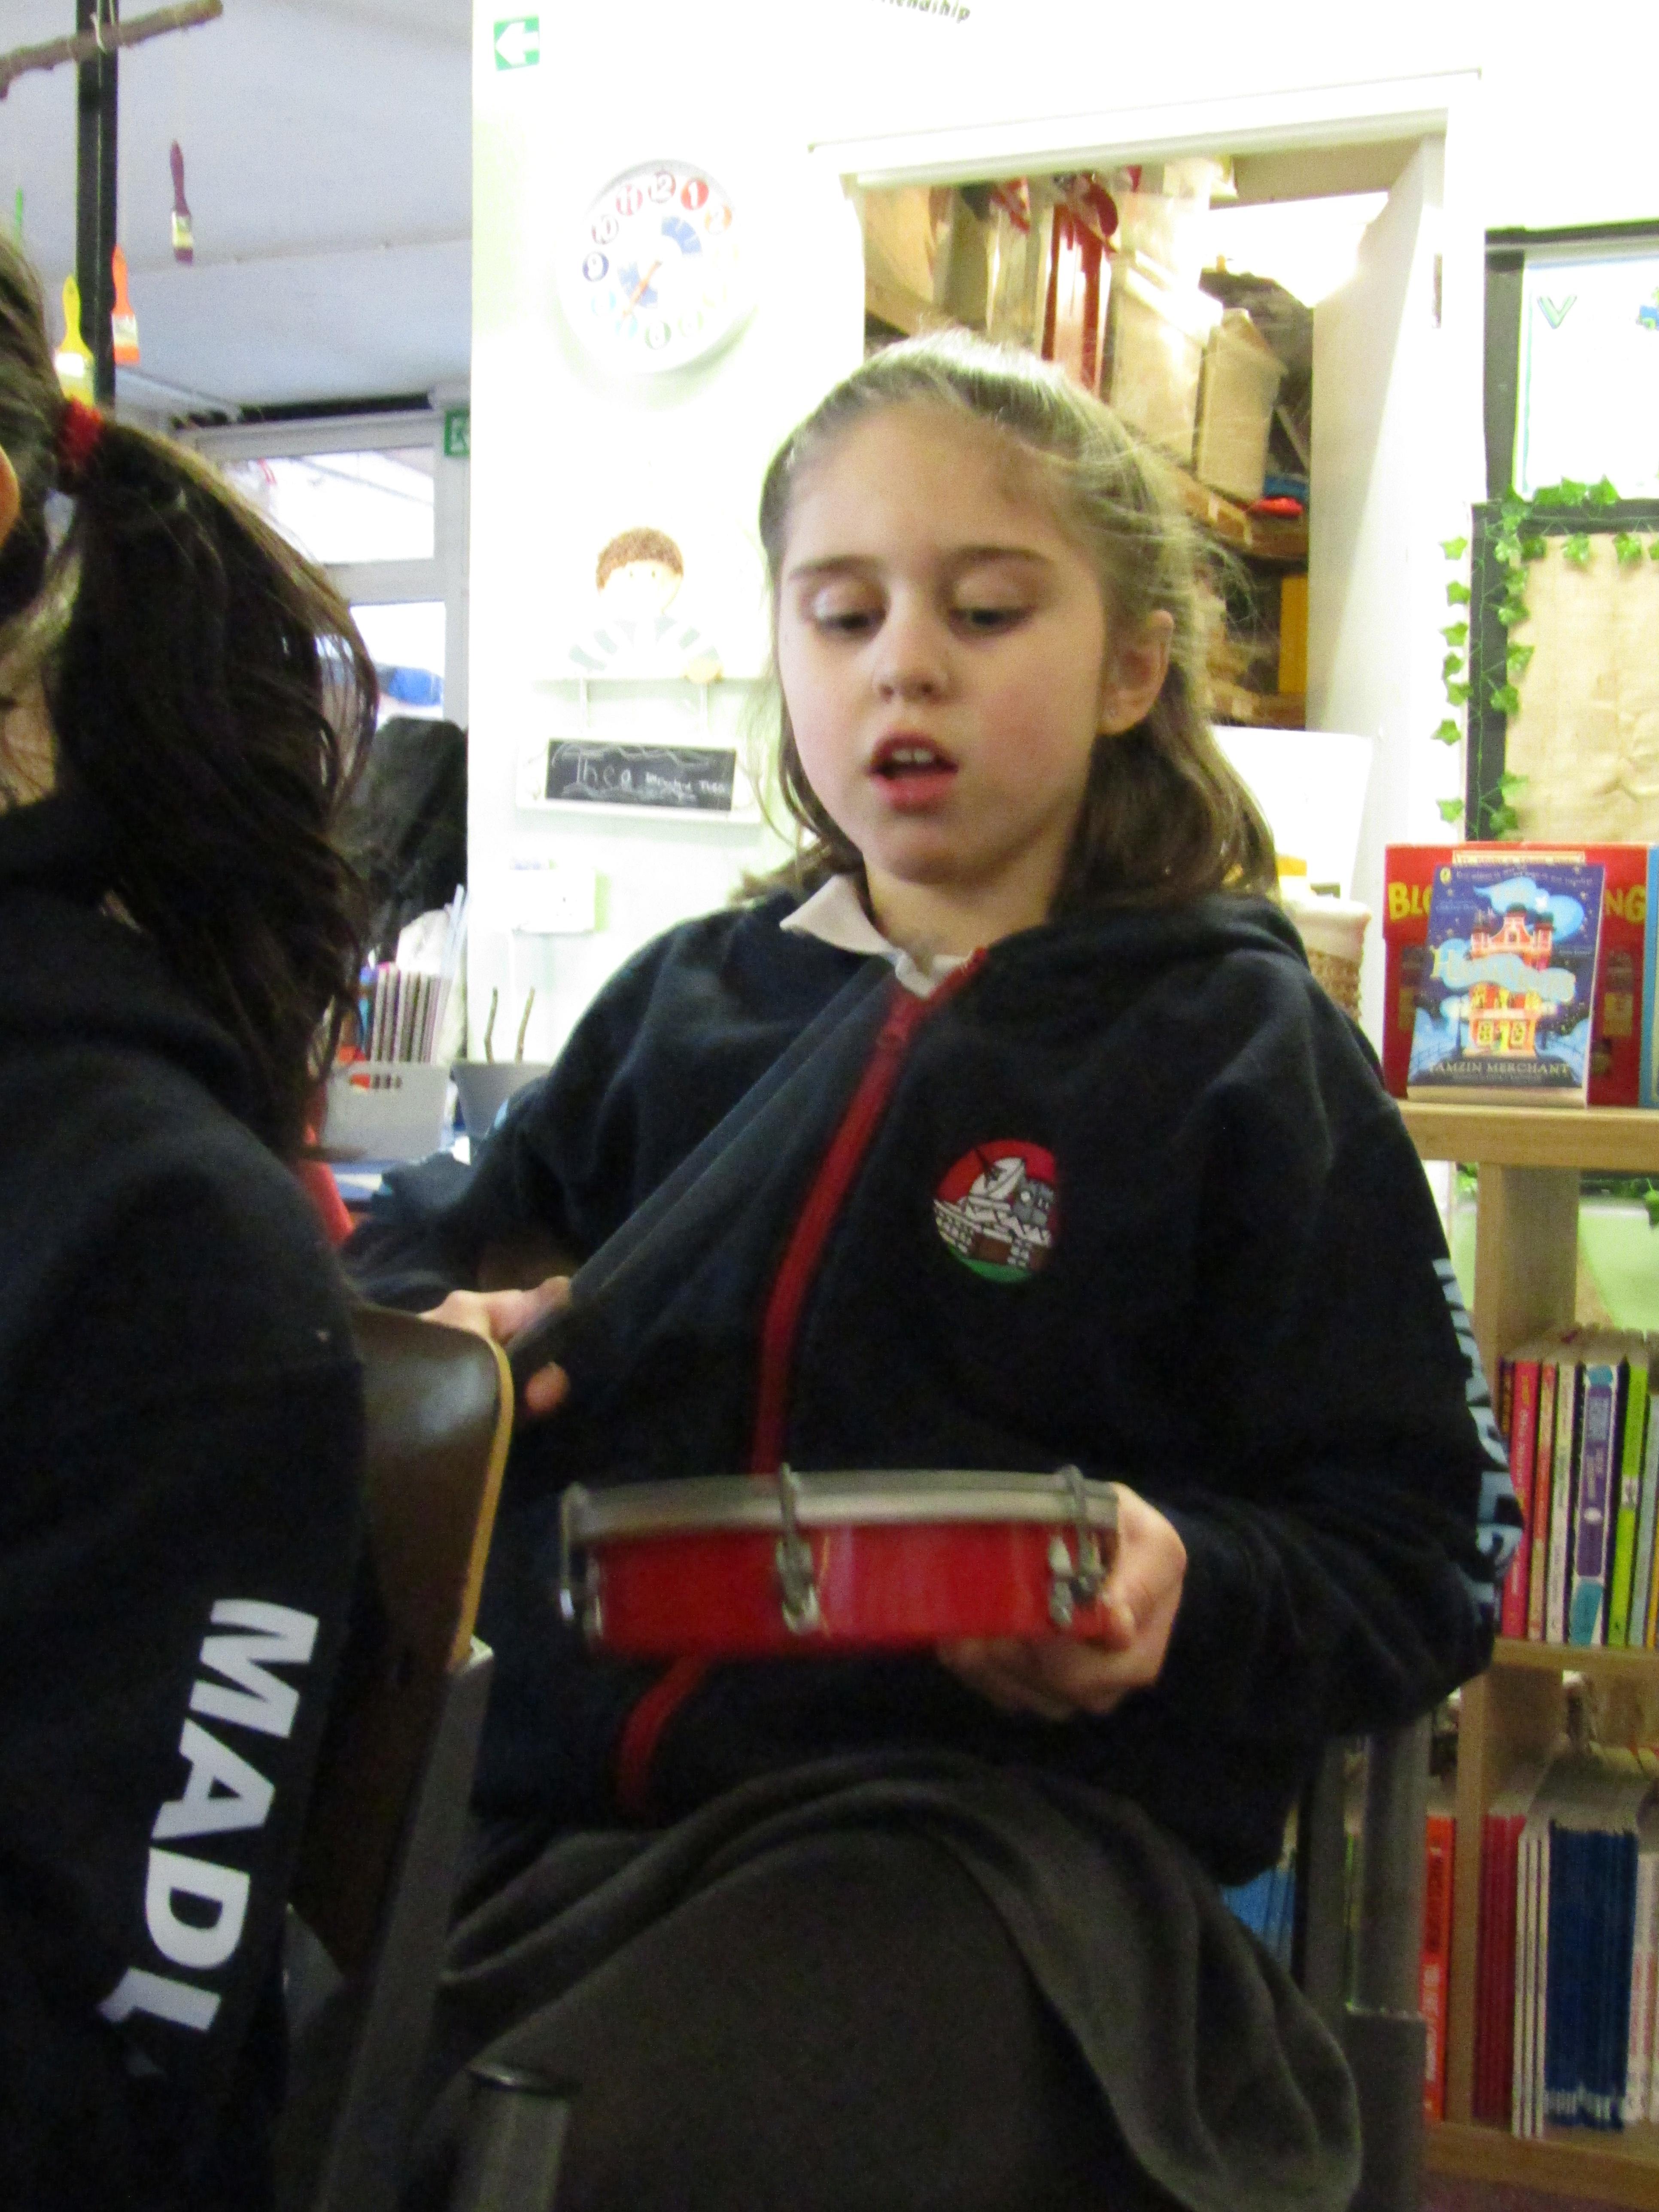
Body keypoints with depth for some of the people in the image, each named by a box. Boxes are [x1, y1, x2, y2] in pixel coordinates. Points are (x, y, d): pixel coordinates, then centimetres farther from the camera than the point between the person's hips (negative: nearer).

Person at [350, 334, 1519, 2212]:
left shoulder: (1238, 1052, 4)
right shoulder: (684, 1004, 16)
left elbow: (1417, 1562, 4)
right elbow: (428, 1242, 26)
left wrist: (1183, 1589, -17)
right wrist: (427, 1335, 2)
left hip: (987, 1800, -4)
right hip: (561, 1784, 4)